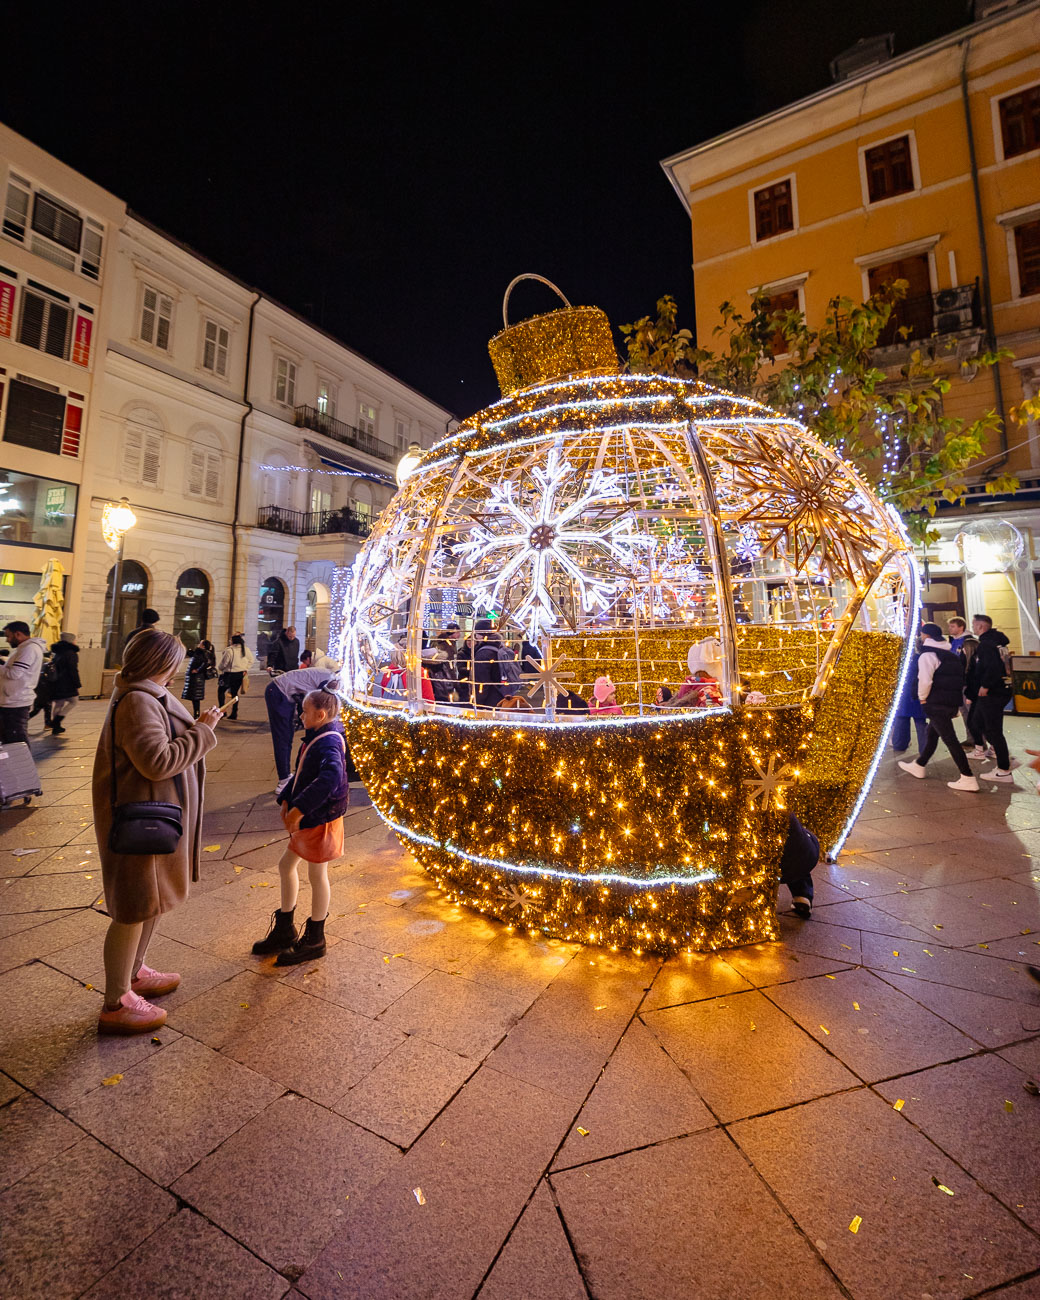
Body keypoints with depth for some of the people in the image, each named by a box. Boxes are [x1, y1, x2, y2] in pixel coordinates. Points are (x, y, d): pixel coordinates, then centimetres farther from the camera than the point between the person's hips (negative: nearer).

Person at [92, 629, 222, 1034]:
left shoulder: (147, 696, 10)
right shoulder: (137, 702, -23)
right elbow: (158, 762, -29)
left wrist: (195, 727, 9)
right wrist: (202, 732, -22)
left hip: (154, 814, 11)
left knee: (151, 898, 24)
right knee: (136, 907, 3)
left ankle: (134, 974, 42)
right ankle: (116, 1005, 20)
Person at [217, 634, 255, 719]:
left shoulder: (229, 650, -18)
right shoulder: (246, 649, 1)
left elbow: (223, 663, -11)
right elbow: (252, 660, 9)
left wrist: (219, 668, 9)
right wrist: (246, 669, 10)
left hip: (230, 674, -5)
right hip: (241, 674, 5)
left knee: (221, 691, 13)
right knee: (235, 693, 14)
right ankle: (234, 714, 14)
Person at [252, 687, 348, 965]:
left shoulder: (329, 743, -24)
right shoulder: (314, 739, 7)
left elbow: (331, 778, -40)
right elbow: (301, 773, 15)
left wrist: (299, 809, -35)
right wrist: (286, 800, 2)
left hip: (321, 819, -10)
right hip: (307, 820, 10)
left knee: (317, 876, 5)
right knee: (286, 865, 20)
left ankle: (314, 940, 24)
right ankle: (284, 931, 38)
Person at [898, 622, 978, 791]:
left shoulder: (927, 654, -12)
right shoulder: (951, 655, 18)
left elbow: (925, 679, -22)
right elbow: (959, 679, 21)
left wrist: (922, 698, -7)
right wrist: (957, 698, 23)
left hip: (937, 703, -10)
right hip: (953, 702, 10)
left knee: (949, 739, -7)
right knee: (932, 734, 20)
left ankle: (968, 779, -6)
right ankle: (918, 766, 34)